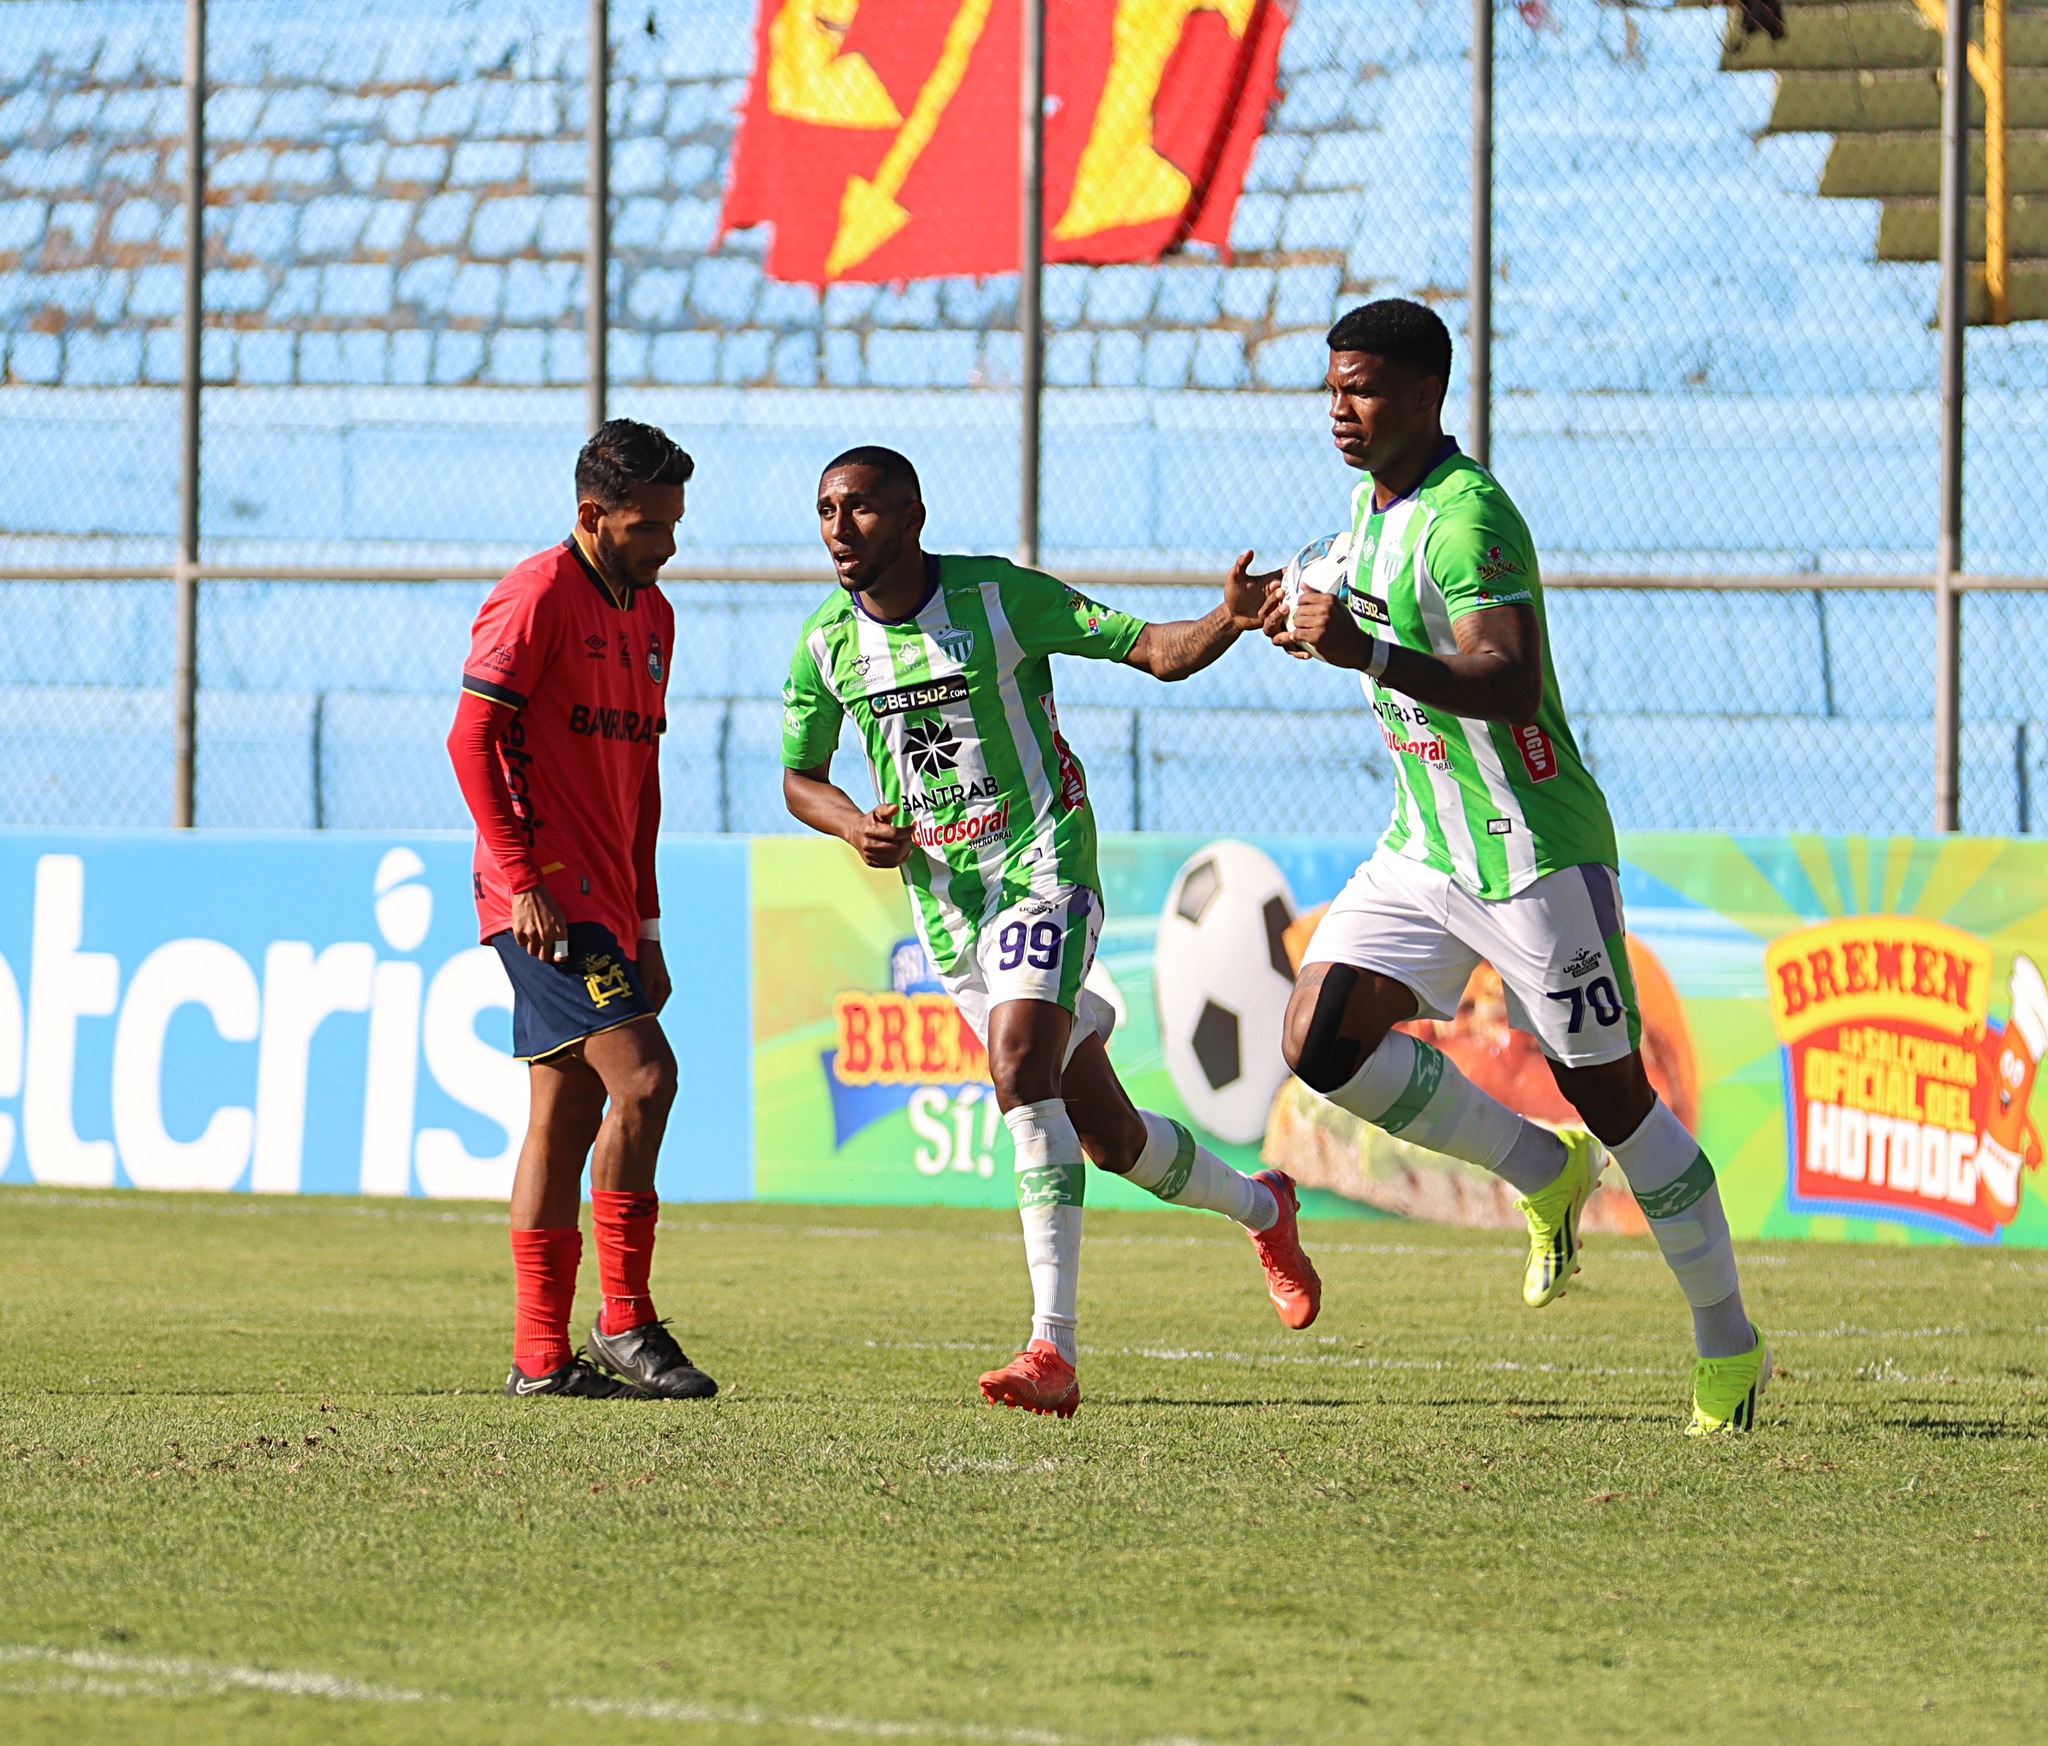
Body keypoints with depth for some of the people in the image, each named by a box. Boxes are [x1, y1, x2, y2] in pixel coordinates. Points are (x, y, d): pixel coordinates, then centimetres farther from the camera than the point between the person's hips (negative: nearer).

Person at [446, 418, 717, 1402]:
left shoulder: (652, 615, 17)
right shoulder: (539, 597, -10)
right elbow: (472, 739, -14)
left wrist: (645, 926, 20)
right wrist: (520, 879, -19)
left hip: (601, 901, 9)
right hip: (544, 894, -9)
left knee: (568, 1118, 8)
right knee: (640, 1075, -17)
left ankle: (543, 1359, 9)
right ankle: (625, 1324, -12)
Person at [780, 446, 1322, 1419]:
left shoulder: (999, 598, -10)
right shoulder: (825, 645, 2)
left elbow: (1154, 651, -9)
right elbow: (799, 780, 16)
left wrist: (1230, 620, -30)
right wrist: (855, 828, -6)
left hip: (1041, 865, -5)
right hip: (942, 898, 5)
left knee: (1020, 1067, -28)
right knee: (1106, 1134, 9)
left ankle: (1053, 1350, -32)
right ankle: (1259, 1207, 39)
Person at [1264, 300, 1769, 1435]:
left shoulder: (1467, 518, -21)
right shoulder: (1373, 502, 8)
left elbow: (1509, 684, -34)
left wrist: (1367, 654, -45)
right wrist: (1313, 627, 11)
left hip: (1533, 851, -8)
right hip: (1424, 851, 8)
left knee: (1610, 1096, 0)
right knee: (1321, 1042, -8)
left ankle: (1729, 1347, 15)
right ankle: (1543, 1176, 12)